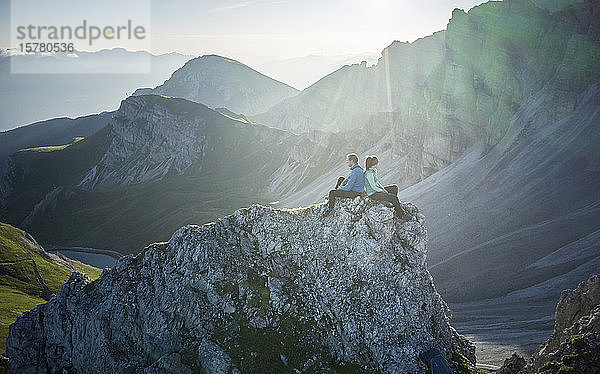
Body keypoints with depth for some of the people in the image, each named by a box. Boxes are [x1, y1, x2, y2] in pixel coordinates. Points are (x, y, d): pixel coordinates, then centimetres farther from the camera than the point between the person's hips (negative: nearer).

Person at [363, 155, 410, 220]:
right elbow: (373, 187, -23)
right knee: (393, 197, -19)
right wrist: (384, 192, -13)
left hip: (377, 189, 11)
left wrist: (383, 189, 4)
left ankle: (396, 210, 9)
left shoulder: (373, 171, 8)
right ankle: (401, 214, -2)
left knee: (395, 187, 13)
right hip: (373, 194, -11)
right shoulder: (369, 173, -23)